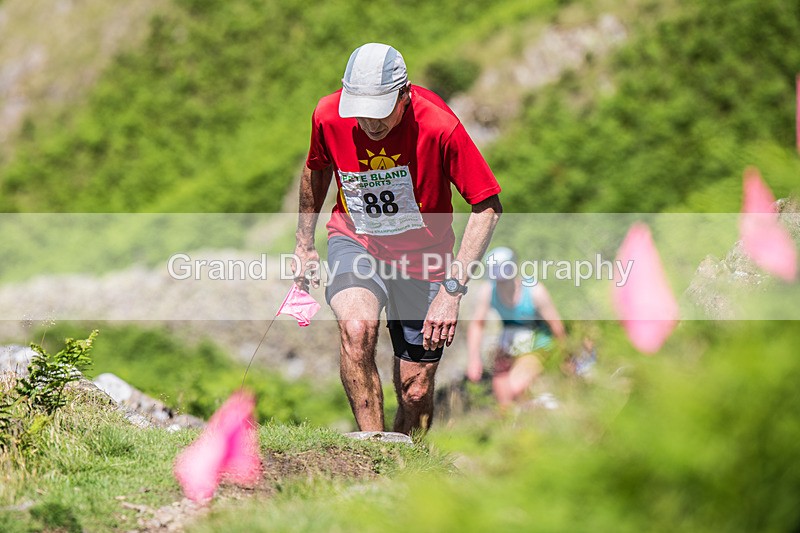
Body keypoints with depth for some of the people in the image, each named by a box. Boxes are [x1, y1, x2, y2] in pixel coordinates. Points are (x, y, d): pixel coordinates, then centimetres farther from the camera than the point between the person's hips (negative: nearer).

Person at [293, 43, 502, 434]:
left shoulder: (438, 126, -27)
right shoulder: (329, 115, -17)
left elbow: (487, 206, -20)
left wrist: (452, 288, -27)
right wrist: (304, 243, 16)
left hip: (422, 257, -1)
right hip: (354, 241, 1)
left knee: (415, 394, 3)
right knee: (356, 327, -33)